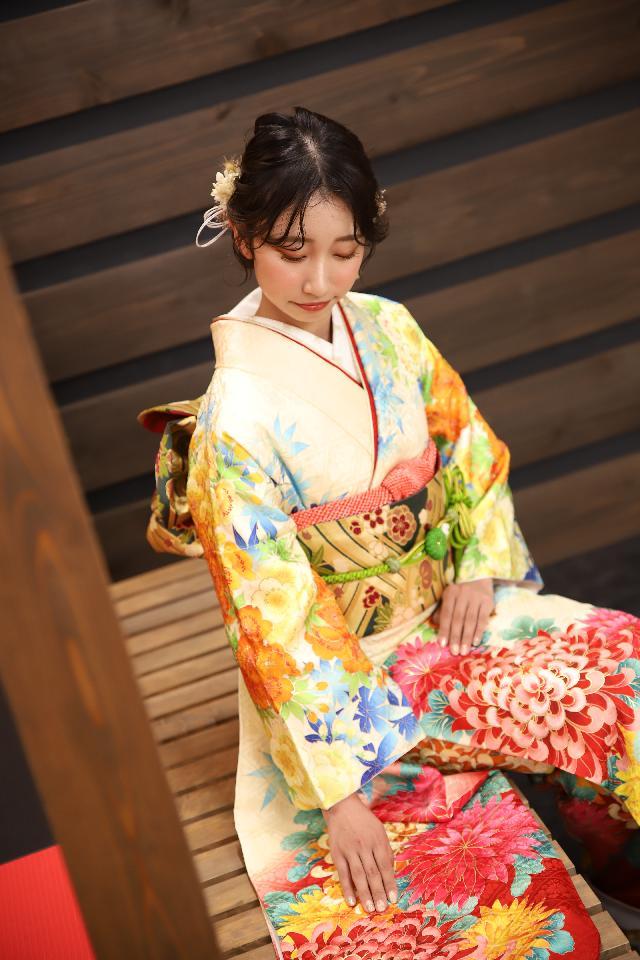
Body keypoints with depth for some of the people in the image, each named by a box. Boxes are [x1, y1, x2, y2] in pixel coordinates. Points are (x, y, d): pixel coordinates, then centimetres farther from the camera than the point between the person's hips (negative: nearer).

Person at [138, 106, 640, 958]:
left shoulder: (387, 328, -4)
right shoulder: (237, 418, -21)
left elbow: (471, 445, 10)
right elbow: (272, 622, -21)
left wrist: (480, 565, -6)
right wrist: (340, 792, -22)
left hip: (448, 608, 6)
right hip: (342, 663, -6)